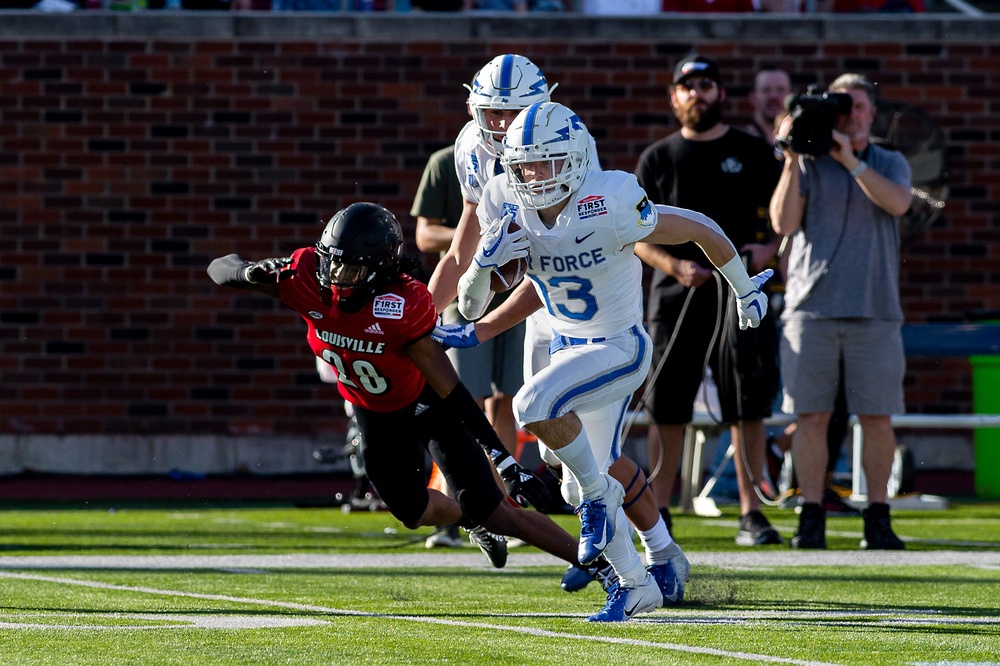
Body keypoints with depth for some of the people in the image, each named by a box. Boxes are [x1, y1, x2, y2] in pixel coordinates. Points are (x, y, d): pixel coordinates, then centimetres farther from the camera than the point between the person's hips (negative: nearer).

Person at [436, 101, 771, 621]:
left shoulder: (610, 206, -27)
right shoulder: (505, 208, -11)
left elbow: (699, 229, -13)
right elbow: (471, 300, -1)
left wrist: (746, 290, 1)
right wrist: (486, 261, -24)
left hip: (619, 348, -7)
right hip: (567, 345, 7)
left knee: (533, 405, -30)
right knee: (580, 487, 11)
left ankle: (599, 494, -8)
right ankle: (637, 584, 29)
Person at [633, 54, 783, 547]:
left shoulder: (753, 154, 11)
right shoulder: (656, 159, 12)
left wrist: (769, 249, -10)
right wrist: (674, 265, -10)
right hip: (675, 293, 1)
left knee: (747, 404, -5)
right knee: (667, 406, 0)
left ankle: (751, 514, -4)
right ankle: (657, 514, 7)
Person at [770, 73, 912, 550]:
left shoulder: (890, 164, 12)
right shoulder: (807, 164, 9)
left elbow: (898, 203, -9)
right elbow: (783, 222, -3)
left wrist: (850, 159, -14)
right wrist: (791, 159, -10)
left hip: (875, 310, 1)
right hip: (812, 306, -1)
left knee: (877, 418, -1)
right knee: (811, 416, -4)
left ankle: (877, 517, 6)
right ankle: (811, 517, 1)